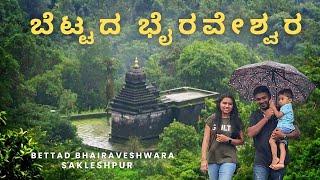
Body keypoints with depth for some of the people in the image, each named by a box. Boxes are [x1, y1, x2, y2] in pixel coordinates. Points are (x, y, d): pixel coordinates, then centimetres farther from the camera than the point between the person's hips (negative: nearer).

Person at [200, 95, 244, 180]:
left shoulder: (236, 121, 4)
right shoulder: (212, 119, 1)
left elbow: (241, 141, 8)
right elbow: (206, 140, -3)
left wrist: (228, 140, -11)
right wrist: (203, 159, -12)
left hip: (228, 160, -1)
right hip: (212, 160, 1)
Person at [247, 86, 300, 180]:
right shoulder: (255, 115, 10)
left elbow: (297, 133, 1)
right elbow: (250, 133, -7)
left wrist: (284, 135, -20)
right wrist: (266, 118, -10)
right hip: (261, 161, 1)